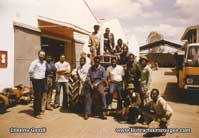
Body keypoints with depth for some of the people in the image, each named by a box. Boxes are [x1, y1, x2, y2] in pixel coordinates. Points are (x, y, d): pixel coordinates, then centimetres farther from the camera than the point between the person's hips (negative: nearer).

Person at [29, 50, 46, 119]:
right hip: (36, 80, -7)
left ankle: (39, 110, 27)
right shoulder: (35, 62, -13)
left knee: (41, 96, 14)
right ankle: (36, 113, -2)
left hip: (42, 80, 7)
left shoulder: (45, 62, 9)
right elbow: (30, 71, -17)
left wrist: (43, 77, 11)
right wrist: (33, 77, -5)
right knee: (37, 97, -7)